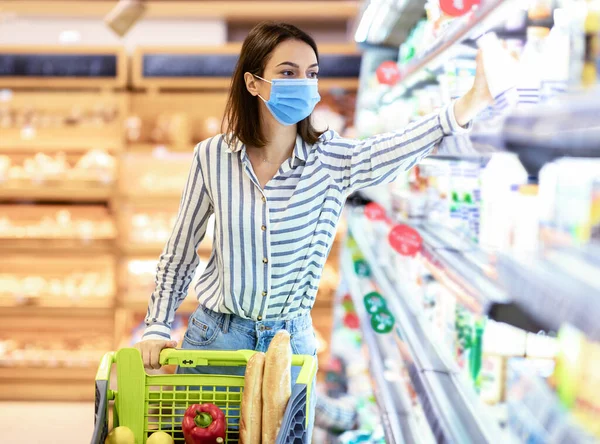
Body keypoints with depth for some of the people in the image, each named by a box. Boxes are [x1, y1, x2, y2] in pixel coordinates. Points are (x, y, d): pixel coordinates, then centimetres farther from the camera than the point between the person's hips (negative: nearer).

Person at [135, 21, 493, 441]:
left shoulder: (333, 160, -11)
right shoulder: (213, 157, -9)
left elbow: (401, 146, -31)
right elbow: (180, 250, 3)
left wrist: (470, 103, -48)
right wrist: (158, 327, -1)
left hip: (292, 339, 1)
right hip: (216, 335, 0)